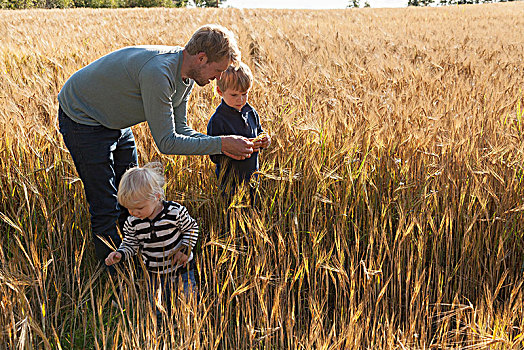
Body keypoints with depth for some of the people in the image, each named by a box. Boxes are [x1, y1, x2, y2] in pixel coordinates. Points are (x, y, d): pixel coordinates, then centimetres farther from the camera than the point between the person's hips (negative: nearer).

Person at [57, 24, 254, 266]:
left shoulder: (186, 75, -7)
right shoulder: (158, 72, -36)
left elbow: (179, 129, -1)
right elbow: (166, 142, -32)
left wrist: (222, 147, -13)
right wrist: (220, 143, -27)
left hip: (115, 124, 9)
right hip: (82, 119, -9)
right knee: (106, 208, -6)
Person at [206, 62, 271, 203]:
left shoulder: (251, 113, 1)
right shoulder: (217, 120, -19)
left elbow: (259, 132, 20)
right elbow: (215, 157, -21)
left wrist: (264, 140, -4)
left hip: (252, 177, 6)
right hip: (231, 183, -6)